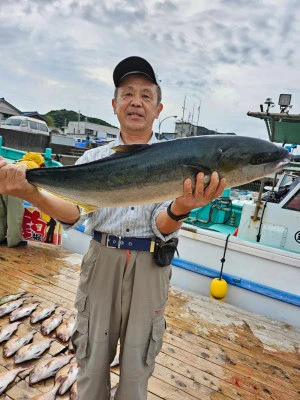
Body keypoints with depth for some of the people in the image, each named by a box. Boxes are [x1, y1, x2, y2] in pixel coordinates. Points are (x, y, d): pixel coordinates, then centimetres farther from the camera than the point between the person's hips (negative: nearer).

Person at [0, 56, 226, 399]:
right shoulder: (94, 158, 6)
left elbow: (163, 228, -10)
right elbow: (73, 212, -8)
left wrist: (179, 209, -34)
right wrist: (29, 191, -27)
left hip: (149, 267, -1)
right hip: (101, 260, 2)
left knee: (136, 367, 13)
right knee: (92, 361, 14)